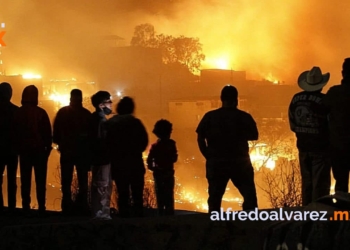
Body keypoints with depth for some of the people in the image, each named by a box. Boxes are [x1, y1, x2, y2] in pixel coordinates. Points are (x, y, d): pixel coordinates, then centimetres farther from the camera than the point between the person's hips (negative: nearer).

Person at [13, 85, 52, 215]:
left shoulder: (18, 113, -2)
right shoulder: (41, 112, -8)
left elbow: (15, 132, 6)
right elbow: (48, 132, -4)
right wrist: (48, 147, 7)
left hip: (24, 150, 2)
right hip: (39, 150, -2)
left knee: (25, 180, 6)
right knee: (40, 180, 1)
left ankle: (26, 206, 2)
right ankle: (41, 207, -5)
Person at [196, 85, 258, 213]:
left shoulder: (210, 116, 0)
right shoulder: (244, 117, -4)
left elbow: (200, 137, -3)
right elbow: (254, 135, 4)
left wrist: (208, 156, 5)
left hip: (216, 163, 2)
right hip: (240, 162, -1)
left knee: (214, 197, 8)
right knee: (249, 195, 7)